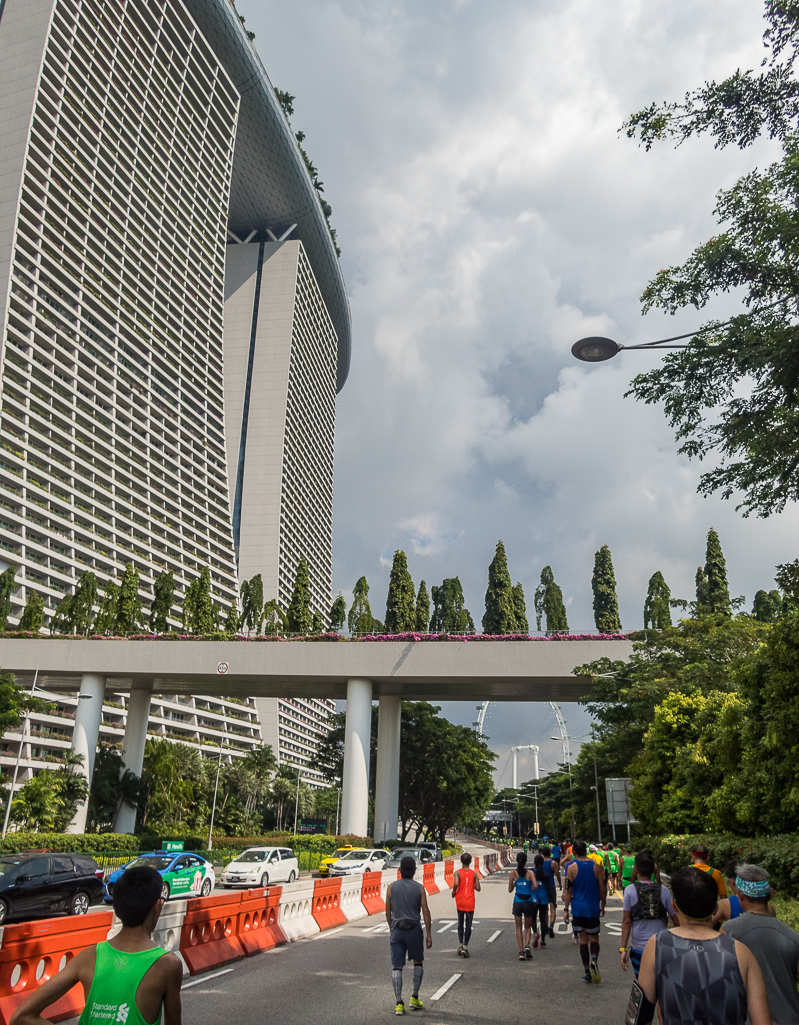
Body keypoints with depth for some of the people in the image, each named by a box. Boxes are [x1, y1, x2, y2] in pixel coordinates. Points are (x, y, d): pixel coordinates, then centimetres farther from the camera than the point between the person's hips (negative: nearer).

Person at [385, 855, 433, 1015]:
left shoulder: (392, 887, 0)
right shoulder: (419, 888, -4)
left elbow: (388, 912, 6)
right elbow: (425, 912, -6)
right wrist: (429, 935, -1)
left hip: (397, 930, 1)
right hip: (414, 930, 0)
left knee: (396, 967, 4)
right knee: (418, 963, 20)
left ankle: (399, 1003, -2)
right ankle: (414, 998, 20)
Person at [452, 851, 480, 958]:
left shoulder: (458, 873, -6)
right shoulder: (474, 873, -2)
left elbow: (456, 883, -24)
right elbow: (478, 888, -3)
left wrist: (454, 892, -6)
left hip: (460, 902, 0)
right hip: (470, 902, 0)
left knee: (460, 924, 15)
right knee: (468, 925, 5)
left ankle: (460, 944, 12)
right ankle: (465, 946, -2)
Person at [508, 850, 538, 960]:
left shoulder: (513, 873, -2)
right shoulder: (529, 873, -5)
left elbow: (510, 890, 3)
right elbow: (535, 885, -19)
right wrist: (531, 889, 3)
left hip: (517, 901, 0)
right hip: (528, 901, 0)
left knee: (518, 927, 10)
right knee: (528, 927, 15)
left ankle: (521, 951, 3)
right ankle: (527, 945, -8)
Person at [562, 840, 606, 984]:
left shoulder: (571, 867, -5)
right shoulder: (596, 866, 0)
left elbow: (568, 890, -7)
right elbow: (603, 889, 4)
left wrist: (566, 909, -1)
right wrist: (602, 906, 17)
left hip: (578, 908, -1)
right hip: (593, 909, 1)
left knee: (583, 940, 10)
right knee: (594, 939, 10)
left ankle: (587, 972, 8)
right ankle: (593, 959, -19)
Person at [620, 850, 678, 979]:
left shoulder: (630, 890, -5)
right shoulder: (663, 890, 0)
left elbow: (626, 921, -6)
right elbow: (676, 921, 3)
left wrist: (623, 949, -1)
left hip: (639, 948, -1)